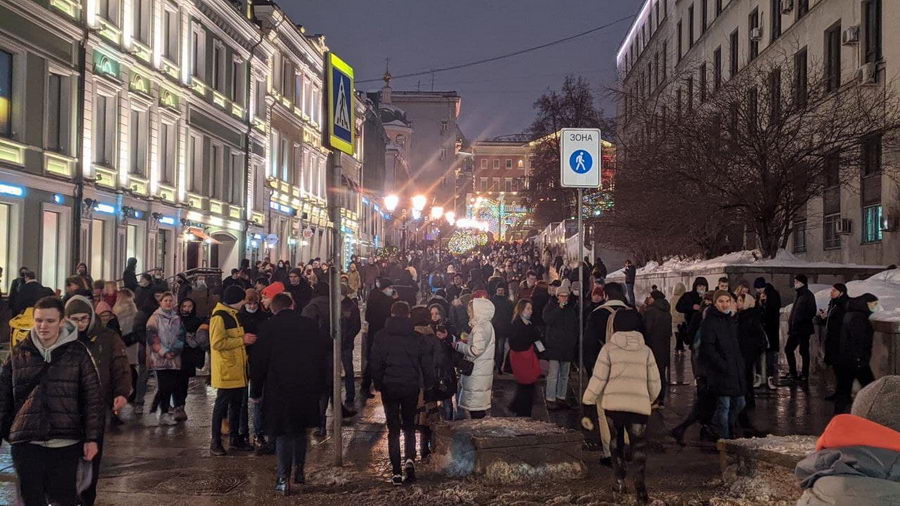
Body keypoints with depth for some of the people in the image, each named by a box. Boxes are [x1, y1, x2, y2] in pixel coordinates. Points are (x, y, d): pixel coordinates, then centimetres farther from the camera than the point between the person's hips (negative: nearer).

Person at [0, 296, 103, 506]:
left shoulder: (78, 353, 2)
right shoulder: (19, 354, 8)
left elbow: (93, 398, 1)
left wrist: (92, 438, -4)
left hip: (66, 442, -2)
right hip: (26, 442, 2)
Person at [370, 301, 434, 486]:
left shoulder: (382, 336, -3)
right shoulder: (416, 337, -1)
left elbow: (375, 364, -2)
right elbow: (426, 364, 0)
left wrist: (378, 385, 8)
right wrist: (429, 384, 11)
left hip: (389, 387, -1)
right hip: (411, 387, 1)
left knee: (393, 429, 5)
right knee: (409, 426, 14)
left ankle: (396, 472, 2)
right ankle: (410, 460, -10)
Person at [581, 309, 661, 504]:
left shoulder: (609, 348, 5)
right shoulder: (646, 350, 11)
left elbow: (598, 379, 0)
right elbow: (655, 383, 10)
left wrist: (588, 405, 4)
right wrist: (648, 400, 29)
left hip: (613, 403, 0)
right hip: (639, 404, 0)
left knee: (616, 440, 22)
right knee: (639, 444, 3)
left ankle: (620, 480, 17)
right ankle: (639, 480, -22)